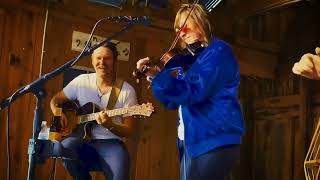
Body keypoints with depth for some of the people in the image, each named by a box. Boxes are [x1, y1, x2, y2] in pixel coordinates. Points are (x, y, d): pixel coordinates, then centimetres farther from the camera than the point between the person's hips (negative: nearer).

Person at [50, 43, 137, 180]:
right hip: (83, 139, 3)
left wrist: (110, 126, -24)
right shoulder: (82, 81, 3)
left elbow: (128, 130, -3)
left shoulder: (127, 90, -4)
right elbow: (55, 100, 16)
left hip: (110, 142, -3)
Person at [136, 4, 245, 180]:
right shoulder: (189, 58, 17)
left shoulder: (218, 50, -8)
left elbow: (194, 92, -21)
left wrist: (161, 75, -21)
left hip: (214, 140, -9)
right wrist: (155, 75, 4)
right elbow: (173, 101, 17)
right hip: (191, 140, 9)